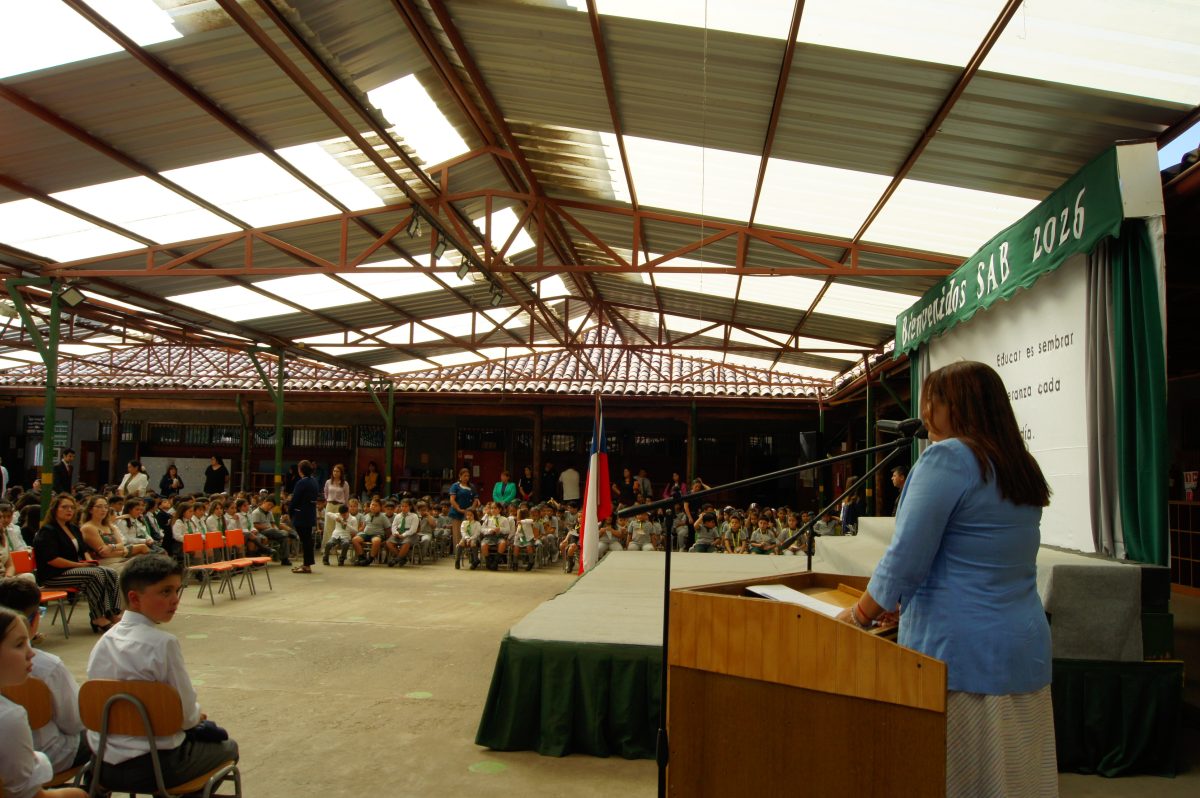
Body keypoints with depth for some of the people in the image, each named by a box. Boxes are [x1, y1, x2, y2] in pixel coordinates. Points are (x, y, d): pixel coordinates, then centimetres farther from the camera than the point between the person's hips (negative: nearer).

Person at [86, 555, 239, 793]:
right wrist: (196, 717, 7)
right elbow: (186, 713, -16)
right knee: (227, 748, 20)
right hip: (152, 767, -7)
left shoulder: (103, 642, 1)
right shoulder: (162, 644, -21)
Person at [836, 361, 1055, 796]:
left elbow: (905, 560, -16)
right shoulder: (1024, 468, 11)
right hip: (1026, 649, 8)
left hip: (960, 654, -8)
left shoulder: (948, 457, -14)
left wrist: (856, 616, -2)